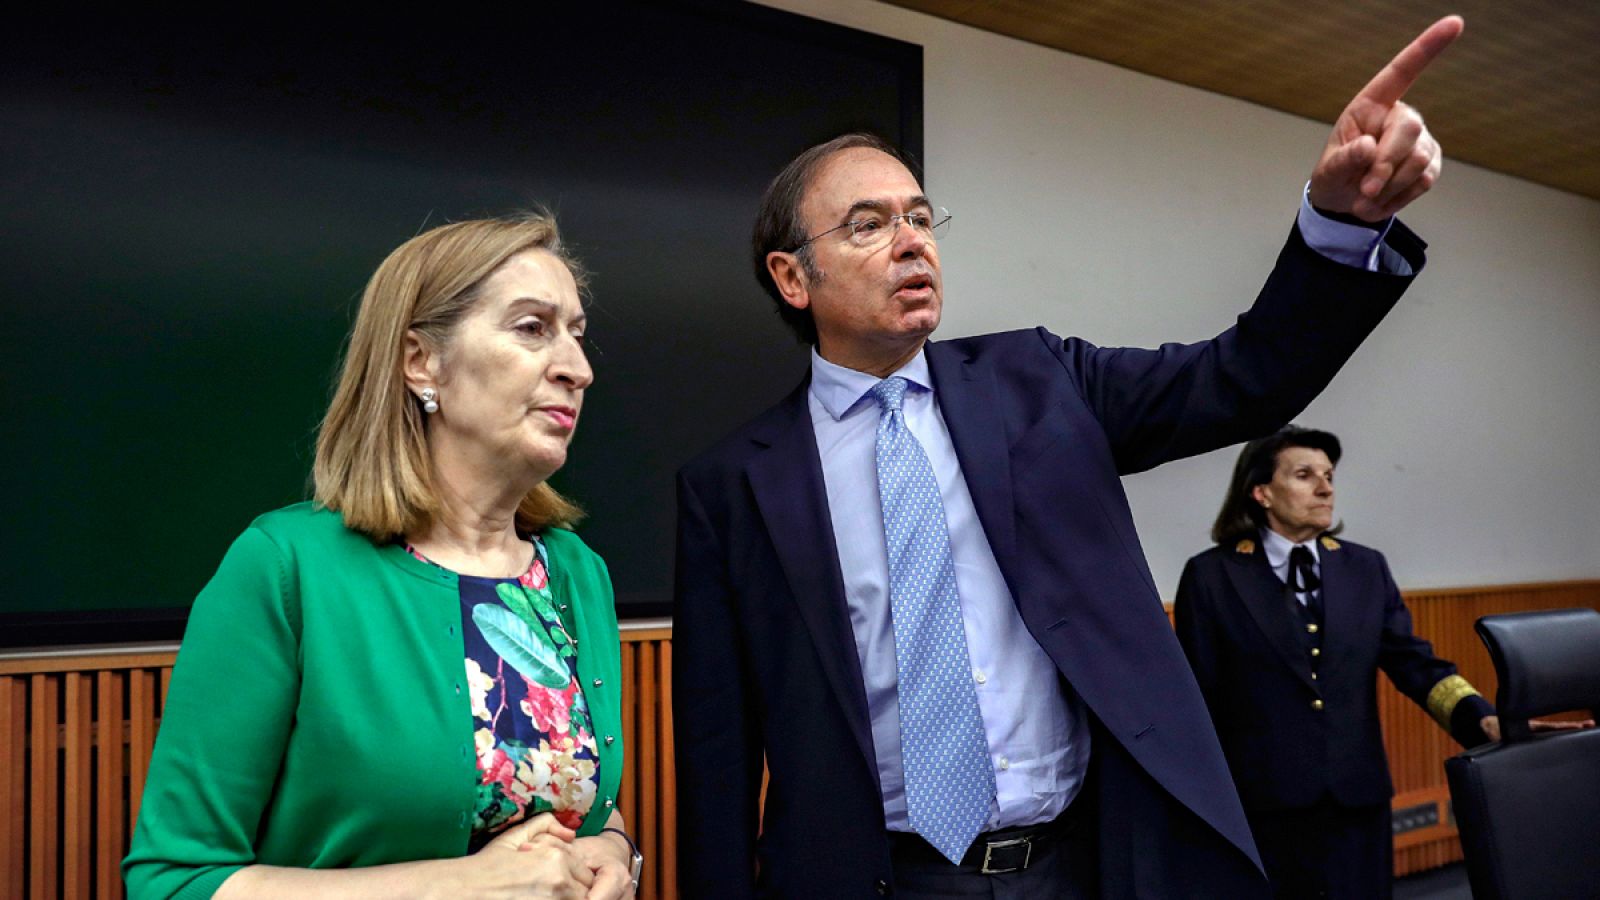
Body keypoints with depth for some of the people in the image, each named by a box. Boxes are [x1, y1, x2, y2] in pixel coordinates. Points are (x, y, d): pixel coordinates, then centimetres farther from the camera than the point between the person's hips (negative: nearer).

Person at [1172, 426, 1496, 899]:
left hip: (1358, 802, 4)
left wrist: (1481, 718, -13)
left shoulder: (1367, 568, 9)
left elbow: (1413, 661, 4)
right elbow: (1196, 706, -2)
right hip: (1260, 808, -4)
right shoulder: (1212, 576, -3)